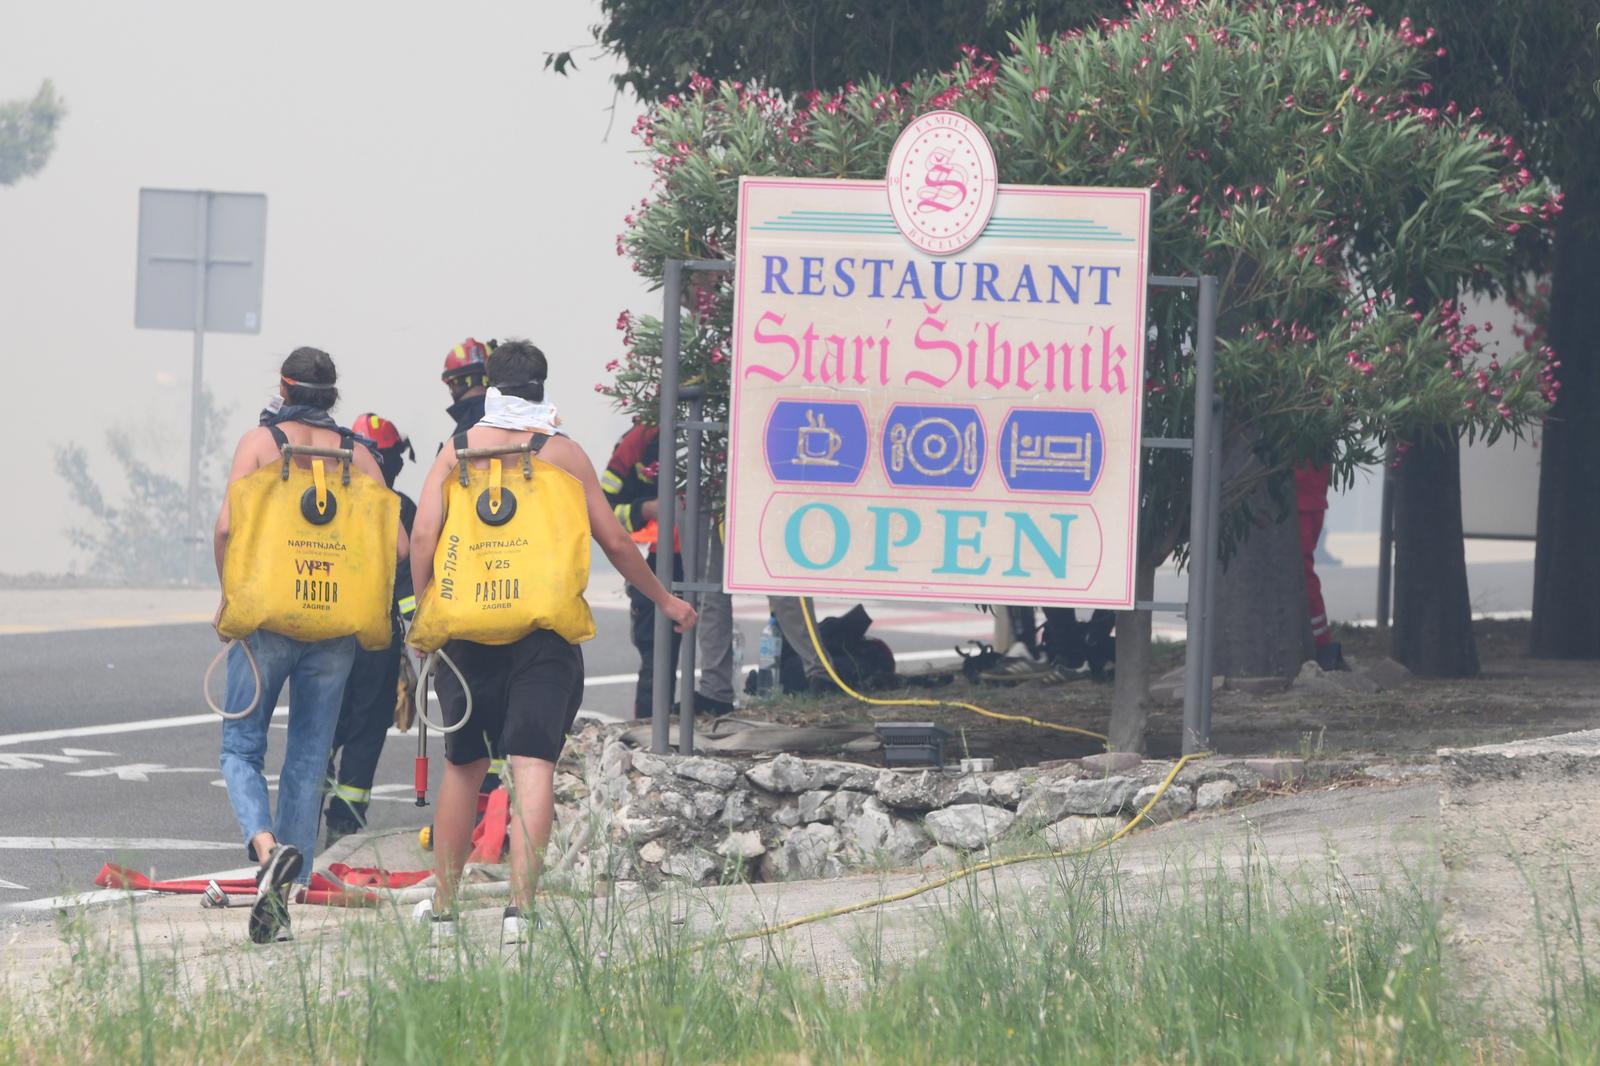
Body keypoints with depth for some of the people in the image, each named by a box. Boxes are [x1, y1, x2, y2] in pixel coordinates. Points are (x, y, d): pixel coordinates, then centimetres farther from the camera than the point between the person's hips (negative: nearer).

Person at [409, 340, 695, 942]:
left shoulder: (460, 450, 5)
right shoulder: (563, 453, 5)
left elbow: (424, 532, -5)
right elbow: (614, 540, 8)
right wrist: (664, 600, 21)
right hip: (545, 627, -1)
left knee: (463, 766, 14)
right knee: (533, 764, -6)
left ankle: (443, 907, 20)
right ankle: (520, 906, -19)